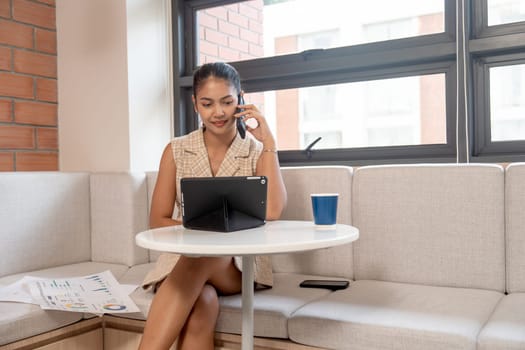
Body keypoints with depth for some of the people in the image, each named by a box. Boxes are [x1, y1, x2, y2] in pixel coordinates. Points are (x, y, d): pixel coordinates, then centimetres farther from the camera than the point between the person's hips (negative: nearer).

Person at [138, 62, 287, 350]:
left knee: (201, 259, -36)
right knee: (202, 301, -35)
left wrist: (268, 141, -14)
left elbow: (272, 212, -16)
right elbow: (157, 220, 3)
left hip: (239, 264, 0)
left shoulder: (257, 151, 2)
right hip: (183, 257, 1)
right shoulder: (176, 151, 4)